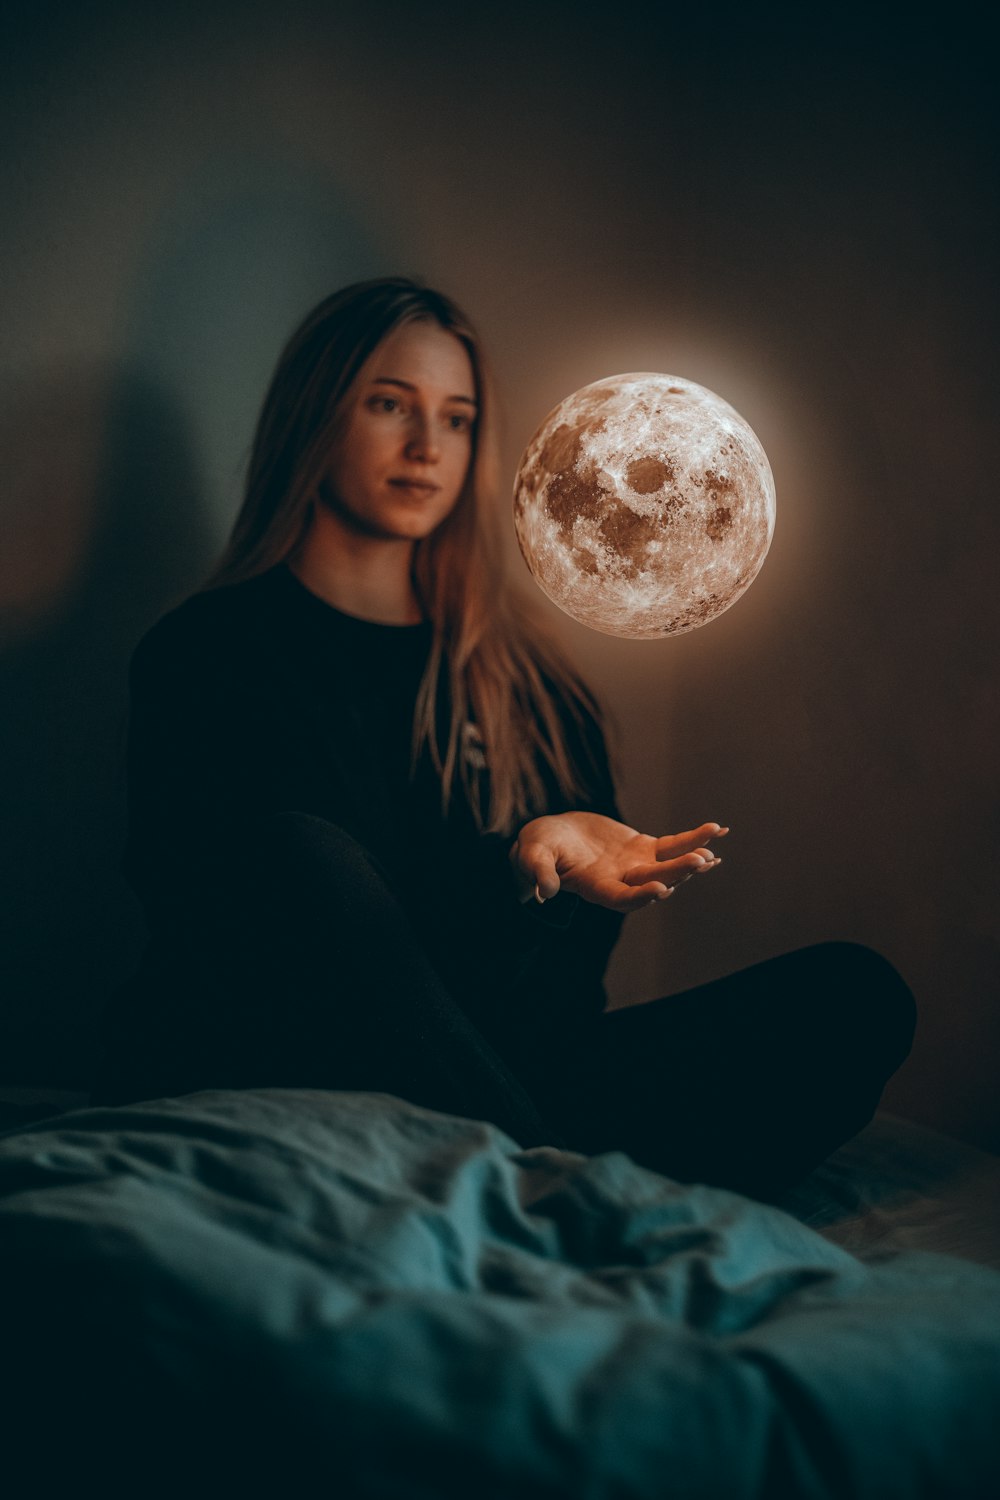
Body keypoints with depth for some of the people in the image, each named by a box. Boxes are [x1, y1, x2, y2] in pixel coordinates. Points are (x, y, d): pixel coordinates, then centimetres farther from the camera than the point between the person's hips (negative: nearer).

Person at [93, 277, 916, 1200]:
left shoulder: (516, 662, 17)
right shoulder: (206, 653, 3)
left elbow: (561, 971, 12)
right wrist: (518, 865, -22)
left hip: (495, 1073, 5)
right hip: (253, 1082, -4)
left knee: (855, 993, -12)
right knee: (301, 858, -35)